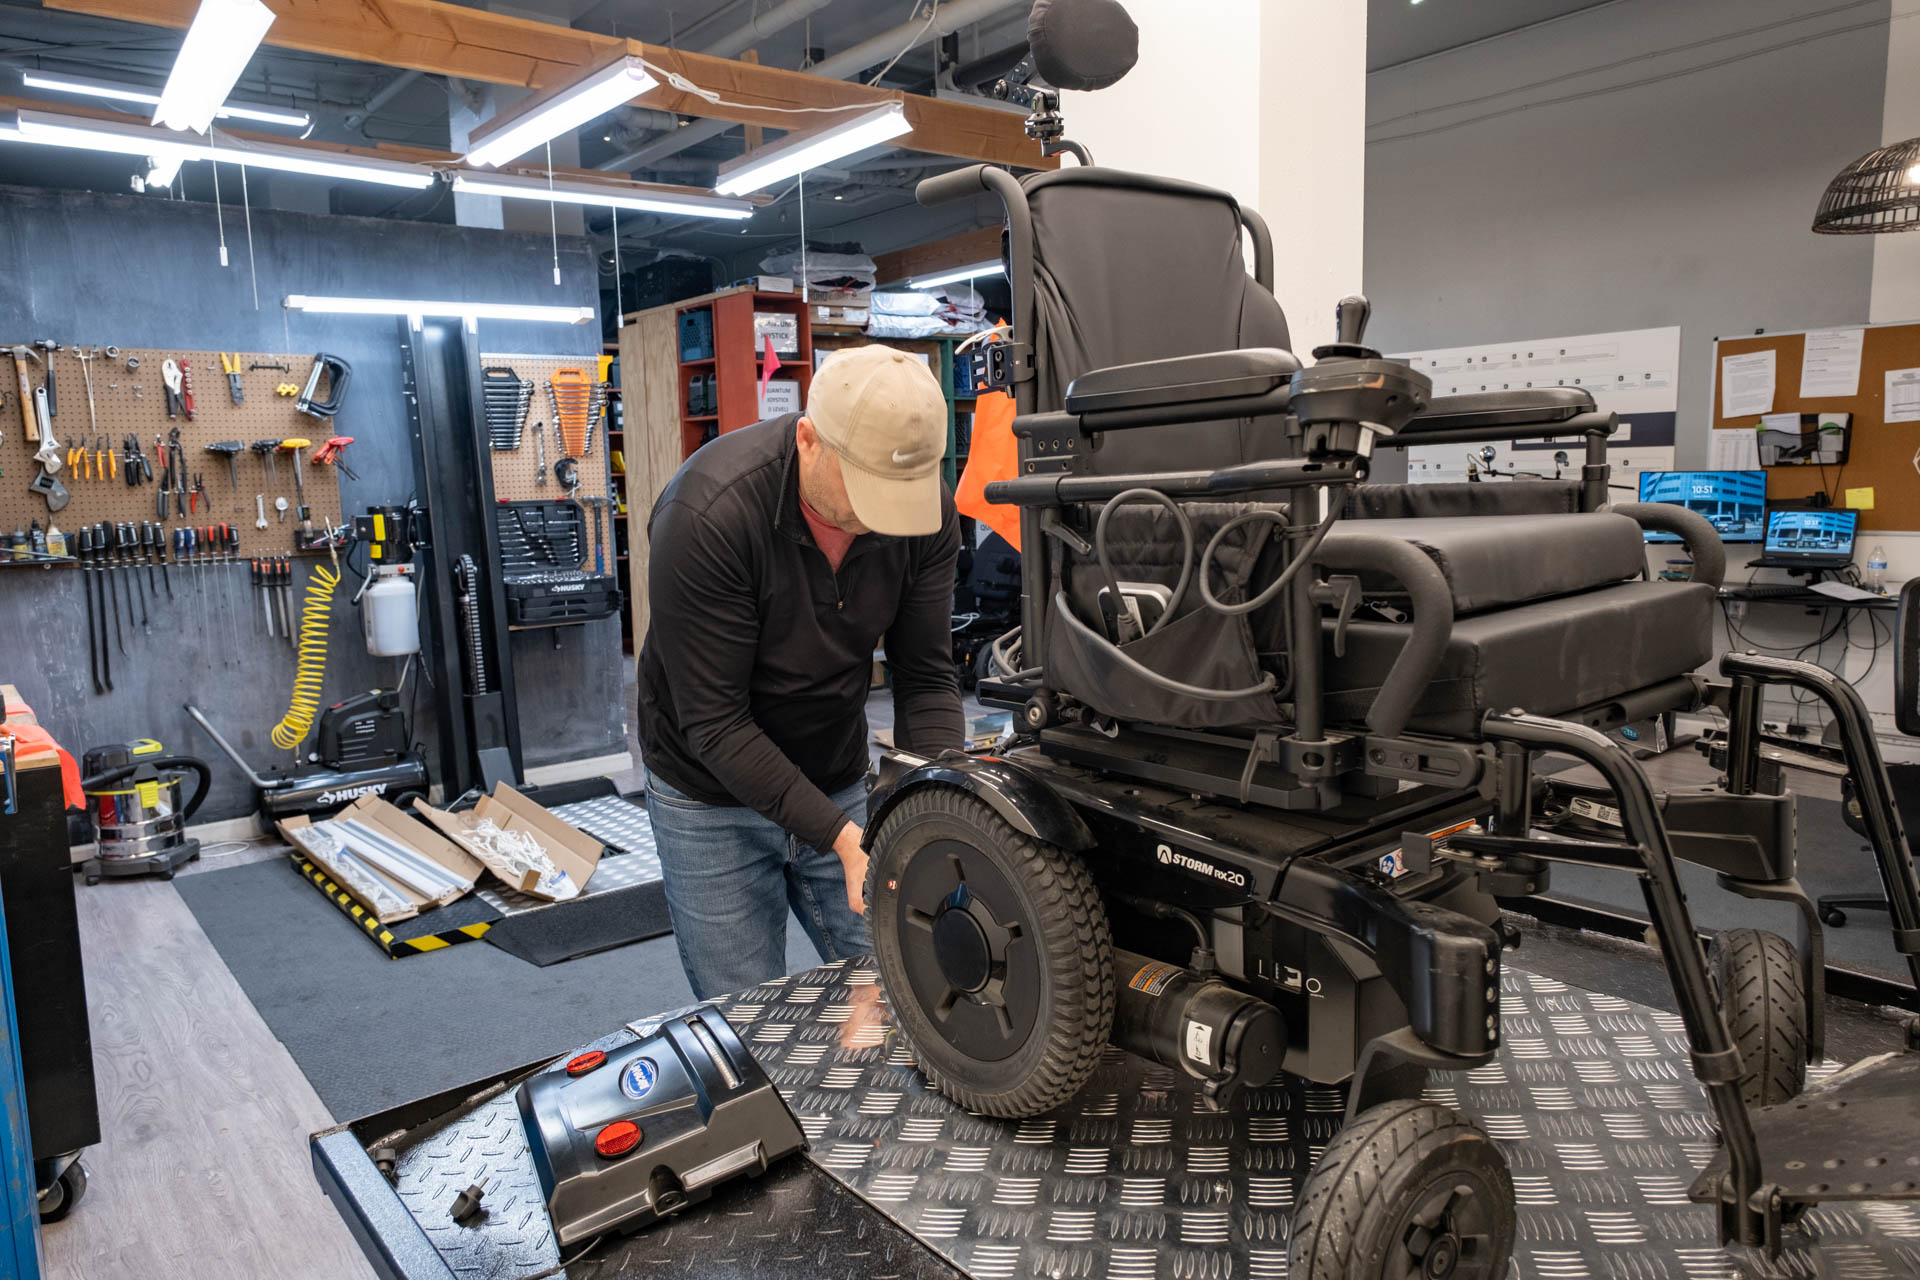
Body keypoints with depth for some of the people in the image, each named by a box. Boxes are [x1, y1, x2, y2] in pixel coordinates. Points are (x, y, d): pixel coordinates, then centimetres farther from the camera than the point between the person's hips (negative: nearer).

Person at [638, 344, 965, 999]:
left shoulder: (927, 505, -16)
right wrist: (840, 836, -31)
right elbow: (712, 722, -25)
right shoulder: (707, 514, -29)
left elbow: (926, 677, -10)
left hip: (840, 786, 4)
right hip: (713, 799, -3)